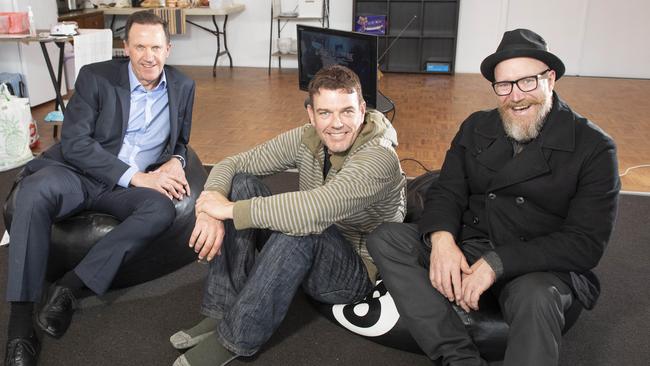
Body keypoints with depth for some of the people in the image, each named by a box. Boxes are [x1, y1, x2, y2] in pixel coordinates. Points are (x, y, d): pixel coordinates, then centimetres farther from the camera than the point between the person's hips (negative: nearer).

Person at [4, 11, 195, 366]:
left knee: (162, 209, -32)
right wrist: (136, 176, -21)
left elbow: (179, 141, 21)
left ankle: (69, 286, -24)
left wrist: (175, 161, -5)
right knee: (36, 190, -36)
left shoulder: (183, 87, 8)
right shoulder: (95, 76, -3)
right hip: (78, 172, -2)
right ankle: (20, 319, -30)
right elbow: (74, 143, -12)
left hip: (129, 187, 3)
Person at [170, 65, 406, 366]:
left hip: (357, 272, -6)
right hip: (307, 257, 6)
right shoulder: (306, 140, -6)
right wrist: (211, 210, -27)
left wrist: (230, 209, -33)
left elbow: (317, 209, -42)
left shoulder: (380, 157, -27)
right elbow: (231, 164, -5)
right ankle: (221, 312, -13)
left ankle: (237, 339, -21)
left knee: (302, 227, -37)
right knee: (242, 183, -12)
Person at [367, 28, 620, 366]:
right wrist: (442, 237, -21)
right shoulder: (476, 127, 7)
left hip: (543, 267, -4)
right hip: (468, 250, 5)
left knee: (535, 296, -39)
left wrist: (496, 263, -25)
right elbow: (447, 192, 3)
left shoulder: (594, 148, -7)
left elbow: (585, 242, -14)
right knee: (385, 239, -16)